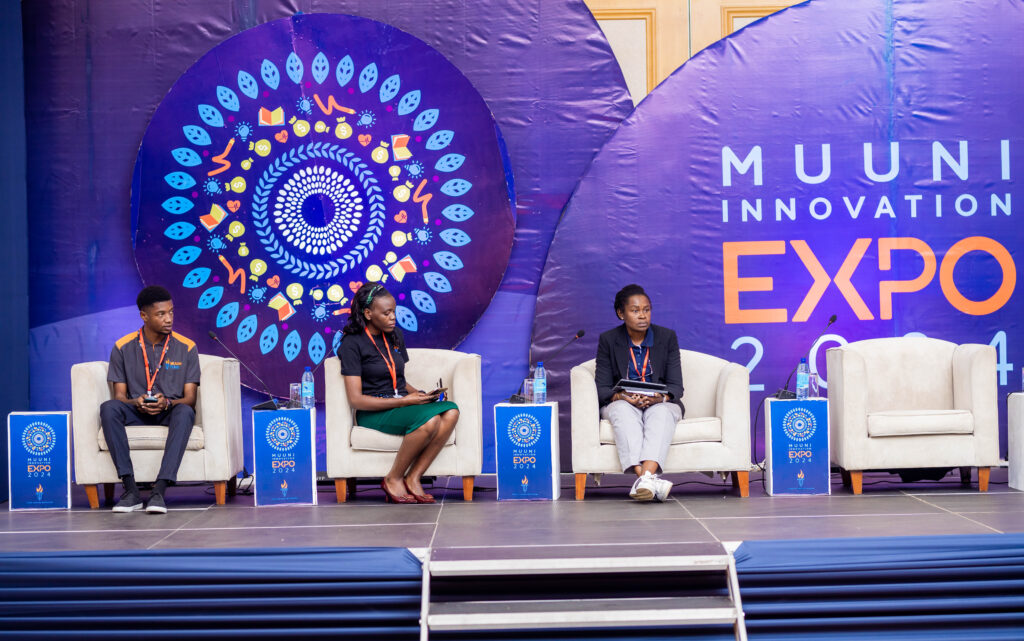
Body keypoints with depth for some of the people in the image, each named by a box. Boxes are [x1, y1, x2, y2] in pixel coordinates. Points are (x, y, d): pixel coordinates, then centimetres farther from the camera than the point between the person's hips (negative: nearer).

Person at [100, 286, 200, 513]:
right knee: (108, 408, -31)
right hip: (137, 412, 1)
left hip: (171, 412, -1)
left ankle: (159, 491, -41)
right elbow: (120, 396, 1)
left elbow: (190, 399, -3)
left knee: (185, 412, -36)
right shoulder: (123, 347, 1)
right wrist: (137, 403, -23)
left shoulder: (186, 348, -1)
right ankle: (131, 491, -33)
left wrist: (167, 403, -25)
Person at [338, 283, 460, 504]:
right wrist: (404, 401, -18)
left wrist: (420, 394, 0)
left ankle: (413, 479, -21)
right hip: (373, 413, -7)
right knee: (429, 419, -33)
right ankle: (393, 480, -15)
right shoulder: (352, 343, -7)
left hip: (402, 403, 7)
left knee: (450, 411, -24)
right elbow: (356, 399, -13)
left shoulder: (395, 335, 14)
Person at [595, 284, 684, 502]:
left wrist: (661, 398, -24)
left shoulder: (667, 337, 2)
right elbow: (602, 388, -2)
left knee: (661, 412, -36)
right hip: (621, 403, 0)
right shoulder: (608, 340, 2)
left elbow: (676, 386, -1)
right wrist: (621, 396, -24)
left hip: (660, 404, 0)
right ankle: (650, 480, -57)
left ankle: (645, 476, -59)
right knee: (624, 412, -37)